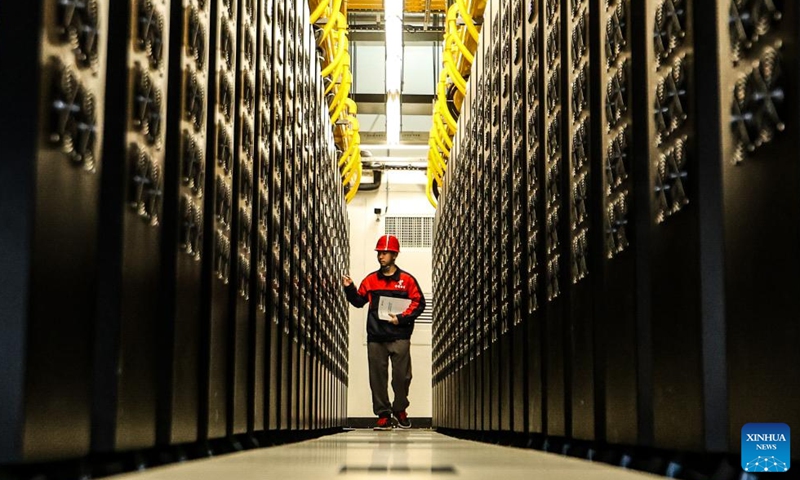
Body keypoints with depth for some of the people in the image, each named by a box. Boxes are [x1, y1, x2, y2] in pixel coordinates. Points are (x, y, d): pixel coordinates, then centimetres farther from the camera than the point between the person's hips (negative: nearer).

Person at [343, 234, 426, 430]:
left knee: (402, 376, 1)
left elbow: (418, 303, 0)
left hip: (399, 337, -2)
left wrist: (401, 318, -11)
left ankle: (400, 410, 22)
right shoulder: (370, 280, 11)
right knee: (377, 377, 2)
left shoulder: (406, 280, 2)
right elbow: (359, 301, 13)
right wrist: (349, 288, -3)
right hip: (375, 337, 2)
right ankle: (383, 414, 9)